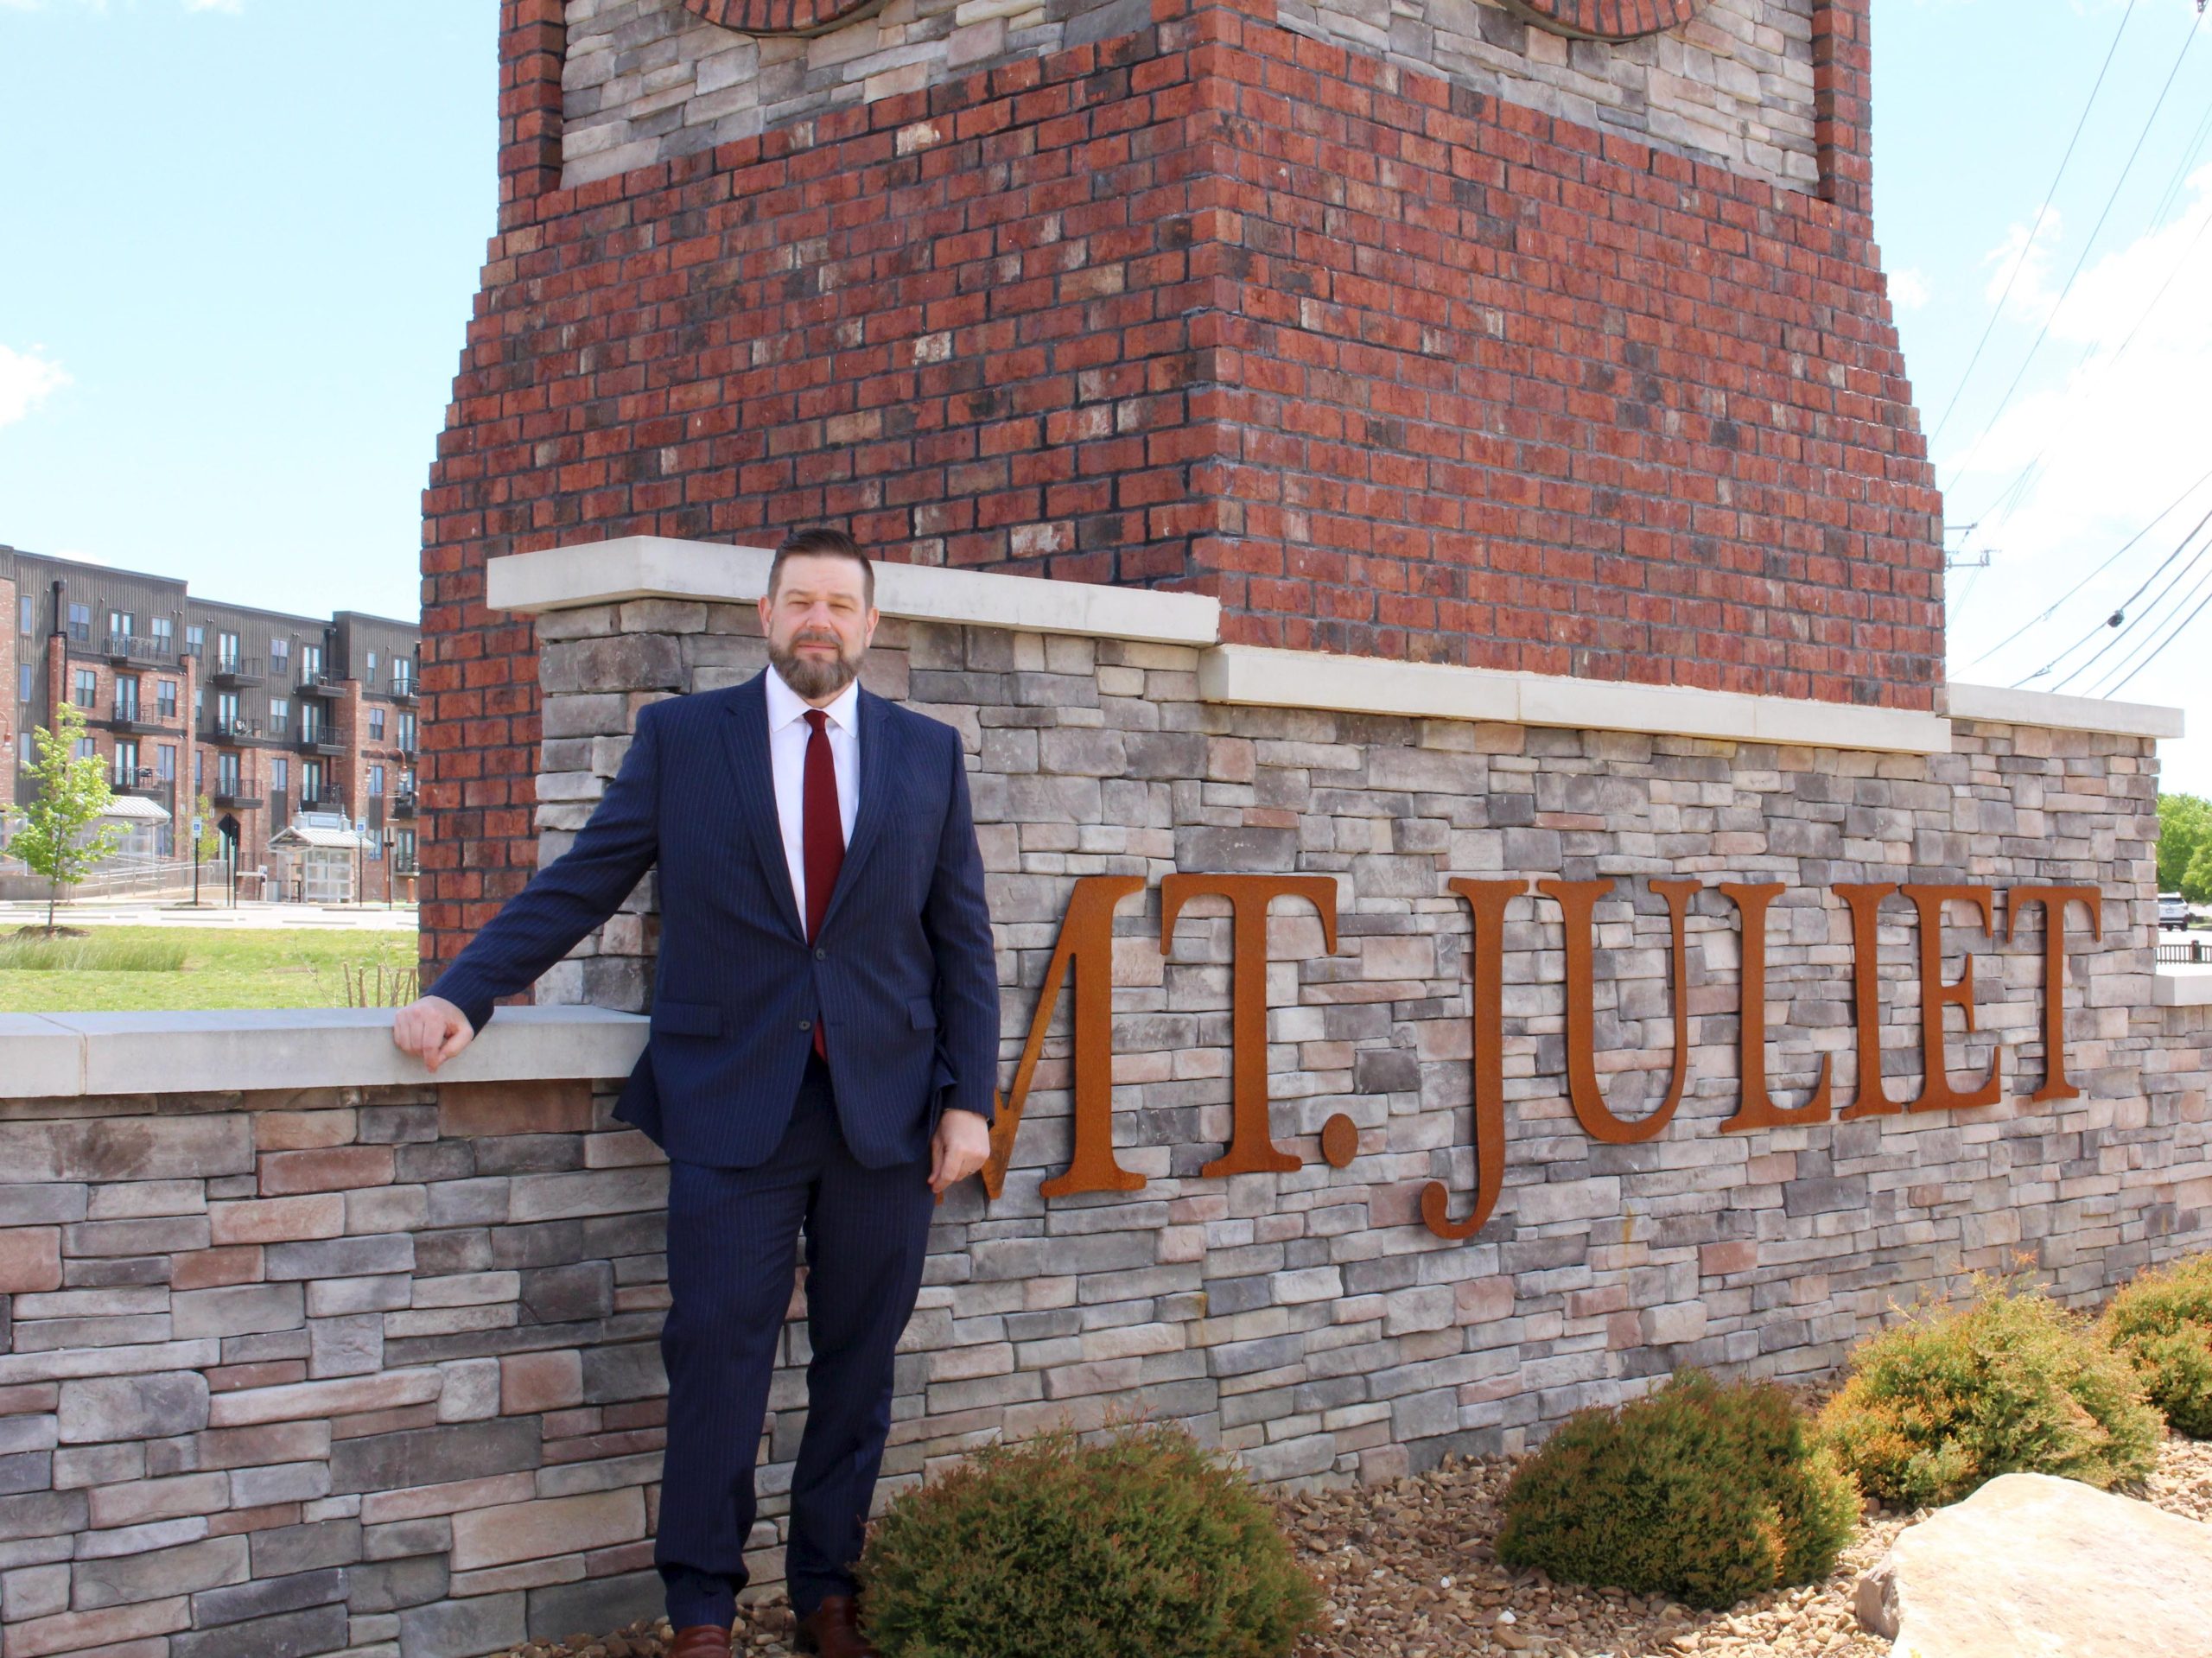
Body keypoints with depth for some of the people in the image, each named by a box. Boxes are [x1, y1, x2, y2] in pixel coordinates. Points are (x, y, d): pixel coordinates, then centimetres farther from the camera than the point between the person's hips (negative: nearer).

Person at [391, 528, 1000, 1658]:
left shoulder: (929, 753, 8)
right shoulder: (680, 736, 5)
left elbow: (961, 939, 8)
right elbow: (580, 884, 2)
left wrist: (968, 1098, 0)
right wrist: (464, 991, -10)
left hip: (884, 1111, 2)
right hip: (733, 1108, -2)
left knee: (857, 1364, 9)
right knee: (717, 1362, -1)